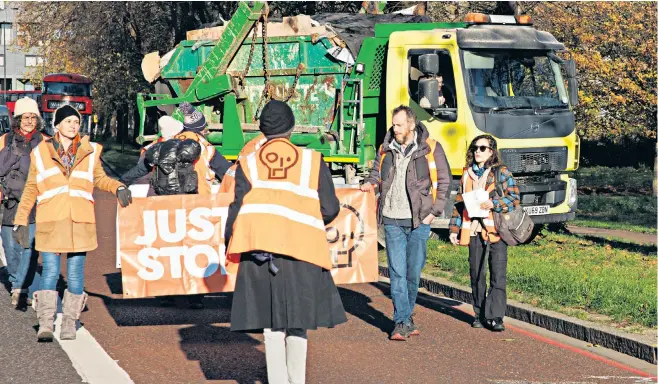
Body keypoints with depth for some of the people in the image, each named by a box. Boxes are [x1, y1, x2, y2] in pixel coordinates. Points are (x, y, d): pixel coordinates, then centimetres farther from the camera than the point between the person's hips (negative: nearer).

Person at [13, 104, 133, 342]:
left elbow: (99, 178, 25)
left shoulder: (89, 151, 11)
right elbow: (30, 189, 13)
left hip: (80, 222, 1)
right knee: (50, 271, -7)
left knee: (76, 273, 1)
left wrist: (117, 188, 5)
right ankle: (45, 324, -4)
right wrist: (20, 221, 10)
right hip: (50, 221, -1)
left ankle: (70, 324, 9)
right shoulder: (41, 152, 8)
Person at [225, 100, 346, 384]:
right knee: (297, 322, 11)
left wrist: (229, 243, 8)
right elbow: (330, 209, 3)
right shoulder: (313, 160, 5)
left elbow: (238, 207, -2)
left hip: (259, 250, 0)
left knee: (272, 322, 6)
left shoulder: (248, 164, 4)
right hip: (301, 250, 0)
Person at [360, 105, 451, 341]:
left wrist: (434, 211, -1)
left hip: (419, 220, -2)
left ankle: (405, 316, 21)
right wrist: (370, 183, 1)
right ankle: (402, 322, -5)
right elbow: (376, 171, 24)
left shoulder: (430, 149, 0)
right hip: (392, 221, 2)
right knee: (397, 271, -5)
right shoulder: (386, 149, 9)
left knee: (414, 271, 4)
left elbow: (444, 181, 5)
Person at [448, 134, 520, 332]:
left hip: (496, 231, -4)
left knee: (498, 275, -7)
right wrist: (454, 229, 13)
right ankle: (480, 314, 18)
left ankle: (495, 316, -7)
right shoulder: (467, 174, 15)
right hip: (474, 231, 4)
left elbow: (514, 197, -4)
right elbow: (459, 202, 18)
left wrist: (494, 203, -18)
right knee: (477, 274, 8)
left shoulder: (501, 172, 2)